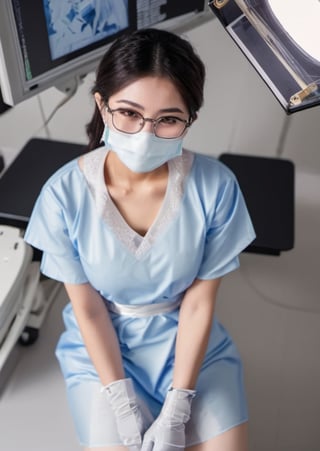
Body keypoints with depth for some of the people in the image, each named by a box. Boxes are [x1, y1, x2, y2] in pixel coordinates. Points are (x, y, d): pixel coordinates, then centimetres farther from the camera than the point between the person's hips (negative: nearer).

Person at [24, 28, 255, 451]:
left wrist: (176, 410, -13)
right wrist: (125, 409, -13)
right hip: (102, 349, 0)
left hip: (192, 342, 1)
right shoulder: (64, 194, -22)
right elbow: (88, 309, -13)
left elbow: (199, 302, -13)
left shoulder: (216, 186, -22)